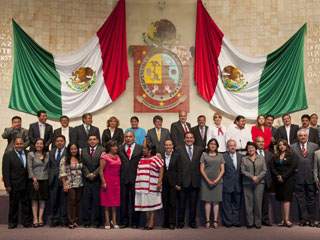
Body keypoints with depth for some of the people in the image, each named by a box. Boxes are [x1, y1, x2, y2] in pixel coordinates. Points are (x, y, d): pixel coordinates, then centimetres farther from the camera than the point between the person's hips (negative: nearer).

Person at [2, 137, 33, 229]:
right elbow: (5, 171, -6)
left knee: (27, 204, 7)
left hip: (26, 184, 3)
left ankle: (27, 222, 16)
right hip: (14, 185, -2)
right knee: (13, 204, 8)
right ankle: (12, 223, 21)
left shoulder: (28, 154, 6)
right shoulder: (8, 155, -2)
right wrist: (7, 185, -12)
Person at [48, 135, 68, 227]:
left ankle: (64, 220, 8)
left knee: (64, 201, 0)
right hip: (53, 180, 4)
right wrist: (50, 176, 10)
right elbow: (49, 166, 20)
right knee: (54, 201, 7)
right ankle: (55, 220, 16)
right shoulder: (51, 152, 17)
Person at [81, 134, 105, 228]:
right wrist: (88, 174, -5)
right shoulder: (83, 151, 14)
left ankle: (96, 221, 9)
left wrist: (94, 174, -11)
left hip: (97, 179, -2)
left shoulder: (102, 150, 2)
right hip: (87, 180, 3)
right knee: (86, 202, 3)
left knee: (97, 201, 0)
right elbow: (83, 165, 8)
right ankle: (86, 221, 10)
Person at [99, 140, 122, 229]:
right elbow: (101, 171, -9)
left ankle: (114, 221, 13)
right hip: (107, 181, -5)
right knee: (107, 202, 0)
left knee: (115, 202, 6)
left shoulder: (118, 157, 11)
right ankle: (107, 223, 5)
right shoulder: (104, 157, -5)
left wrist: (119, 181, 6)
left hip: (116, 181, 5)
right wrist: (103, 182, -14)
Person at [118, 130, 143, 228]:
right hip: (123, 178, 2)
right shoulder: (120, 148, 10)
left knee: (135, 200, 4)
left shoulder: (140, 148, 4)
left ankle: (135, 222, 15)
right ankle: (124, 221, 18)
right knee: (123, 200, 7)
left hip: (136, 178, -1)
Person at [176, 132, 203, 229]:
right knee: (182, 203, 6)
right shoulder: (178, 149, 2)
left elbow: (201, 166, 8)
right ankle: (181, 222, 19)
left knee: (193, 203, 9)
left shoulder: (199, 150, 10)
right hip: (183, 181, -2)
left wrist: (200, 180, 0)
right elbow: (177, 168, -3)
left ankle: (192, 222, 21)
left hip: (195, 182, 2)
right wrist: (178, 182, -8)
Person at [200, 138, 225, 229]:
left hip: (217, 181, 1)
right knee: (207, 201, -1)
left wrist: (217, 180, -7)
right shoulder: (204, 155, 8)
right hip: (206, 181, -1)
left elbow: (222, 170, 7)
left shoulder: (220, 156, 13)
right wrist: (208, 180, -7)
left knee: (216, 201, 1)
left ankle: (215, 221, 4)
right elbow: (201, 169, 2)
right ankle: (207, 221, 2)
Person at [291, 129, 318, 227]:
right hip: (299, 178, -1)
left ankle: (311, 220, 15)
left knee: (311, 199, 6)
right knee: (301, 199, 4)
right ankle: (303, 219, 11)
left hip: (311, 177, 1)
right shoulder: (292, 147, 5)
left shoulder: (314, 146, 8)